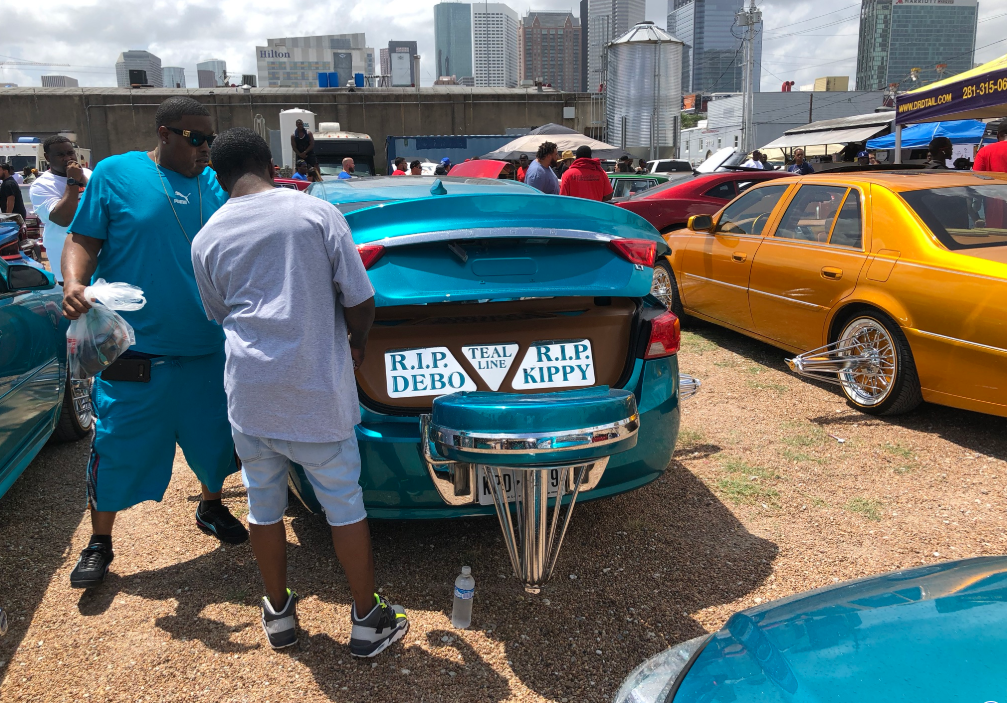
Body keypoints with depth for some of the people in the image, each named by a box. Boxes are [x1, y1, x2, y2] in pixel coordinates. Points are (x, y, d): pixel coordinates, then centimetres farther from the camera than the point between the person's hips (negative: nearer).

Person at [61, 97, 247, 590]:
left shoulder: (215, 185, 8)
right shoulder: (115, 174, -2)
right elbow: (82, 240, -2)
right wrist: (74, 283, -20)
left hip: (208, 347, 4)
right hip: (137, 351, -3)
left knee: (216, 437, 15)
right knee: (117, 448, 5)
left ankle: (211, 508, 42)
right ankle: (99, 543, 27)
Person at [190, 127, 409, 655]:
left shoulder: (207, 239, 2)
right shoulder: (317, 213, -6)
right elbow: (361, 300, -6)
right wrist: (358, 344, 12)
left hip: (249, 391, 3)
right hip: (317, 389, -2)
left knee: (263, 506, 17)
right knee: (344, 505, 10)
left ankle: (278, 614, 33)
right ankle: (368, 621, 22)